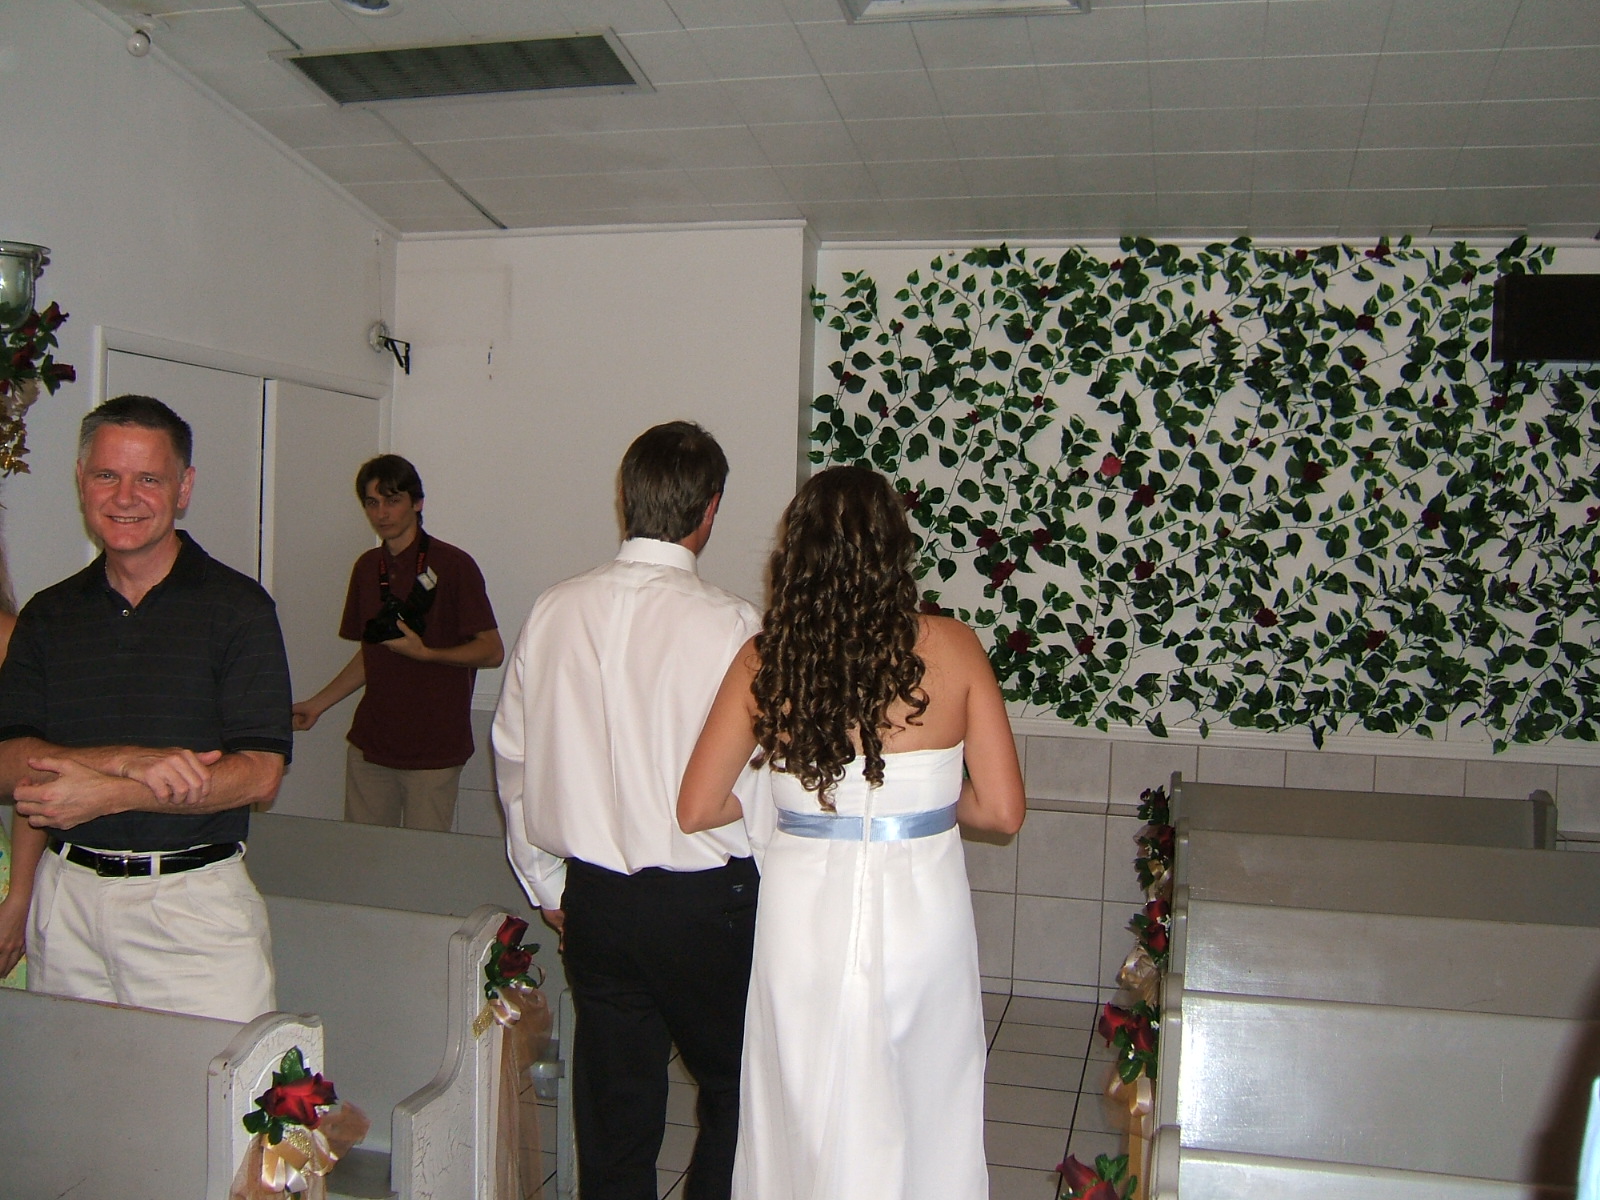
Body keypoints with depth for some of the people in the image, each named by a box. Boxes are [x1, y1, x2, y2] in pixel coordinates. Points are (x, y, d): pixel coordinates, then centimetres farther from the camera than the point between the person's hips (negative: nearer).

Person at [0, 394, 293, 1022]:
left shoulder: (236, 606, -5)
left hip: (193, 900, -3)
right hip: (66, 897, 4)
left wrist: (106, 794, -18)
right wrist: (130, 760, -17)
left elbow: (258, 775, -11)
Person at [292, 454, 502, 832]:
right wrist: (317, 704, 13)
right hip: (370, 744, 6)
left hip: (434, 748, -5)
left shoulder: (452, 565, -9)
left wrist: (424, 653, -20)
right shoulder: (367, 567, 11)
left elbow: (492, 652, -9)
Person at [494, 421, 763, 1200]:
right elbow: (760, 776, -13)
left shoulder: (553, 612, -2)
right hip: (705, 901, -4)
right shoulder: (727, 625, -17)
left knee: (611, 1113, 16)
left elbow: (514, 757, 7)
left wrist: (547, 885, 18)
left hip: (592, 898, 4)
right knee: (735, 1093, 17)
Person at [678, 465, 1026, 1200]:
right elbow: (1002, 810, -7)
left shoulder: (765, 660, -8)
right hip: (924, 911, 0)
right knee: (925, 1120, 20)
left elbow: (697, 809, -5)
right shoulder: (951, 648, -9)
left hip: (806, 912, 0)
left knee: (807, 1122, 18)